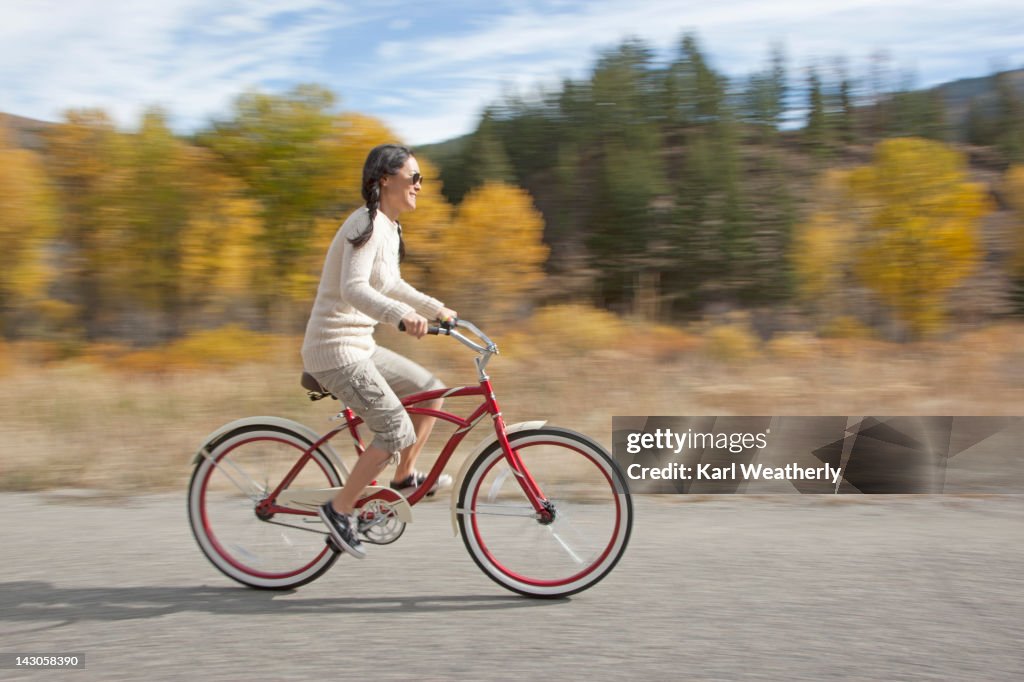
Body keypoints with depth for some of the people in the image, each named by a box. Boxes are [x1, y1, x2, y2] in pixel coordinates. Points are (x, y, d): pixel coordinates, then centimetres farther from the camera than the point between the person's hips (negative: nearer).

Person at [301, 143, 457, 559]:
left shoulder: (388, 227, 13)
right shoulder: (367, 225, -17)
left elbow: (392, 286, 28)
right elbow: (353, 289, -31)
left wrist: (437, 309, 26)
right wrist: (404, 315, -45)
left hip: (360, 347, 10)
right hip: (334, 351, -10)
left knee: (431, 391, 11)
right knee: (398, 431, -14)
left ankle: (405, 479, 22)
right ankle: (340, 509, 0)